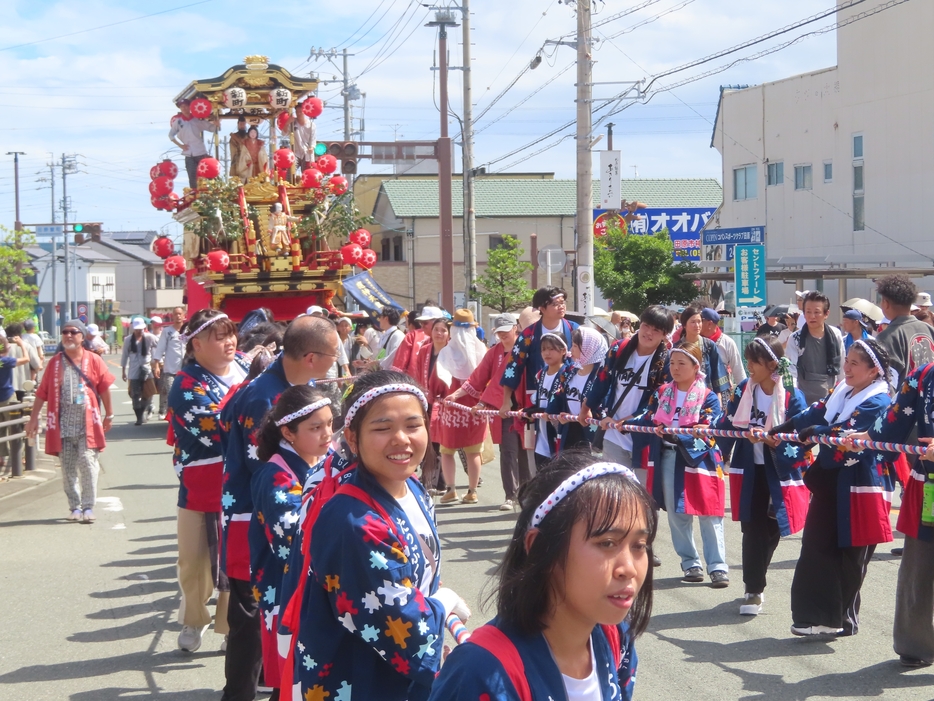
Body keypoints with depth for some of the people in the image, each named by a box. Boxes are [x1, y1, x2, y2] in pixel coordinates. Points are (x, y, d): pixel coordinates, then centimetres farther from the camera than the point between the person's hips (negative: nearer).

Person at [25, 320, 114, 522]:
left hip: (87, 423, -3)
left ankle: (88, 507, -4)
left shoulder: (93, 360, 0)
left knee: (87, 463, -10)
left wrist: (109, 415, 6)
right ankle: (74, 507, 16)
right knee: (68, 468, 6)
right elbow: (42, 392, 8)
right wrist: (34, 418, 6)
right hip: (63, 425, 3)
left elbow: (104, 388, 4)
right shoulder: (55, 362, 7)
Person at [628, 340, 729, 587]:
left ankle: (717, 567, 1)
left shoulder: (708, 397, -7)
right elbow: (648, 420, 6)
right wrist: (623, 424, -11)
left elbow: (706, 431, -17)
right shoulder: (662, 393, 8)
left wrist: (675, 435, -28)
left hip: (697, 458, -5)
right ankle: (690, 563, 22)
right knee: (676, 514, 11)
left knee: (708, 515, -4)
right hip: (667, 458, 5)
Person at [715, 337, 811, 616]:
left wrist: (776, 441, -28)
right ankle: (754, 590, 6)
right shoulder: (742, 391, 0)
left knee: (771, 530, 8)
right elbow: (728, 426, 6)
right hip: (749, 470, 2)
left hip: (780, 473, -2)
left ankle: (754, 584, 28)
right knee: (753, 528, -3)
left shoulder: (792, 396, -12)